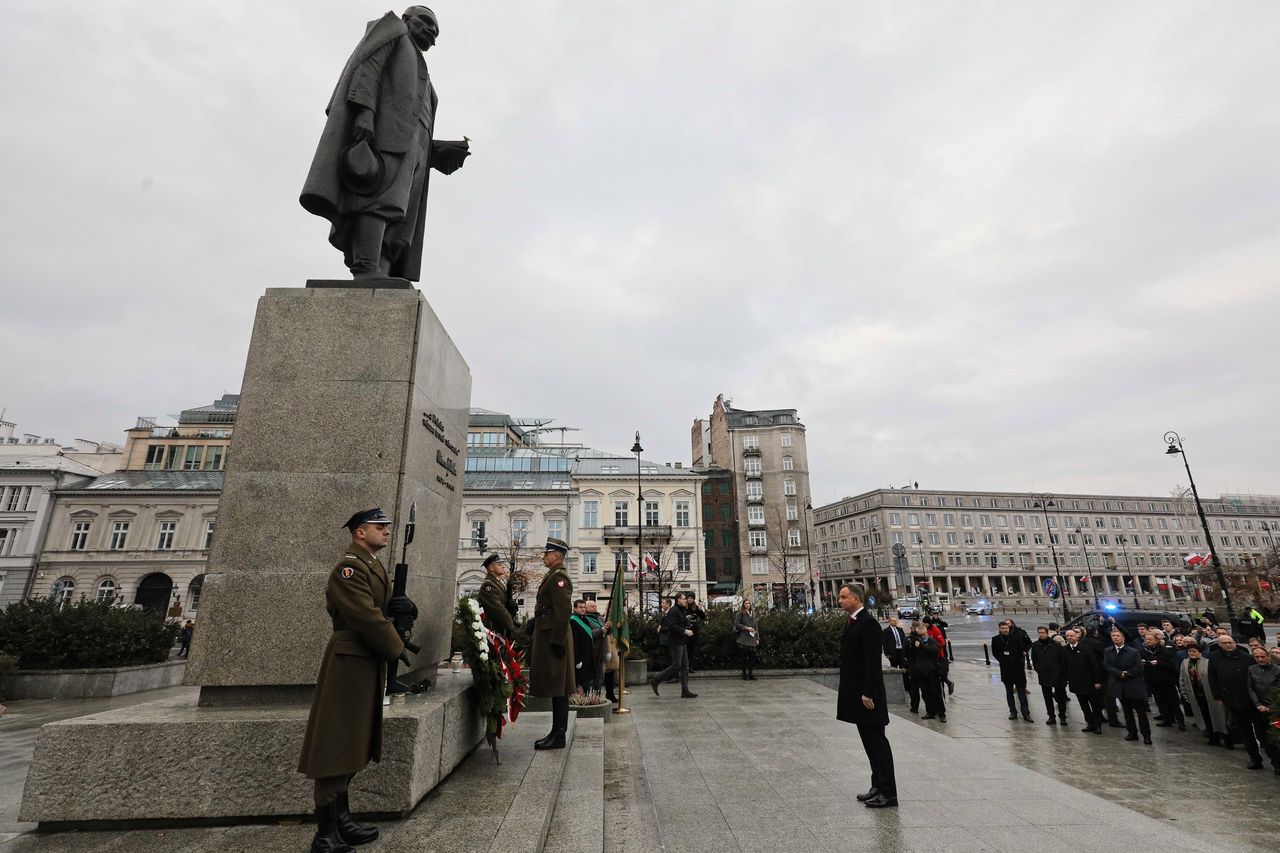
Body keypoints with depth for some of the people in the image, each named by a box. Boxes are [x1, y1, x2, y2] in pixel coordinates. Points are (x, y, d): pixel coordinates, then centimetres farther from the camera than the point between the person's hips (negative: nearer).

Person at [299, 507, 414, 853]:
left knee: (352, 744, 17)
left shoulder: (373, 566, 15)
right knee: (337, 746, -2)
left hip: (367, 663, 10)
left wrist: (399, 606, -9)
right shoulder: (349, 567, -17)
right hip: (350, 662, -10)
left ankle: (341, 819, 29)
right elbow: (367, 616, -23)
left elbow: (380, 607, 14)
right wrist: (397, 648, -12)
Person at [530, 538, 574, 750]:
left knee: (557, 688, -3)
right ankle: (557, 733, 22)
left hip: (553, 638, -10)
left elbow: (564, 611, -22)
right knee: (556, 688, 14)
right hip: (549, 638, 10)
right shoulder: (553, 576, 17)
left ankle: (558, 736, 5)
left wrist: (557, 641, -23)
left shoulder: (558, 577, -15)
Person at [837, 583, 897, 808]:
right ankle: (878, 787, 27)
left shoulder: (868, 623, -18)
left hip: (867, 692, -9)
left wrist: (868, 693, -21)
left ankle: (888, 793, 10)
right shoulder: (851, 621, 11)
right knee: (869, 741, 17)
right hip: (855, 693, 9)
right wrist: (857, 693, 16)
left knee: (877, 742, 0)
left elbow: (873, 661, -21)